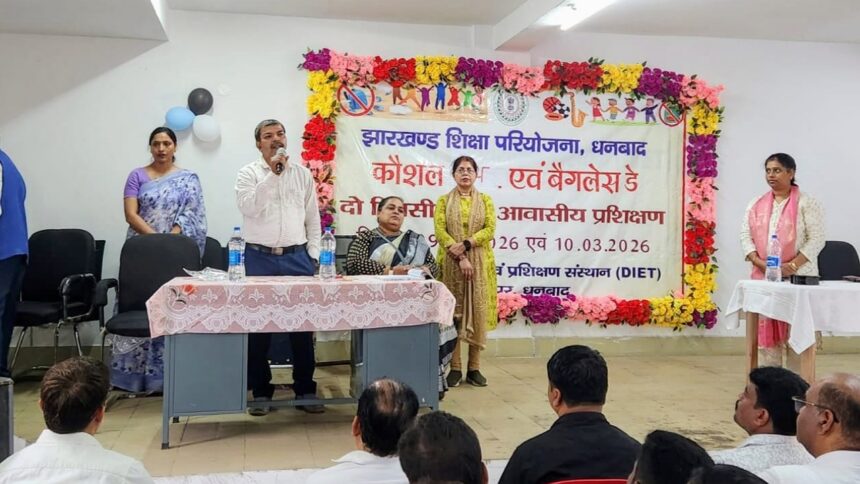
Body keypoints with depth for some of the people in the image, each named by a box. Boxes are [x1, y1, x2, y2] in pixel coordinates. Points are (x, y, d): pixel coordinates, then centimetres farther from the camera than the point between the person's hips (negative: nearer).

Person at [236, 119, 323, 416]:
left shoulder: (303, 173, 10)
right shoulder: (249, 173, 2)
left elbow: (313, 218, 10)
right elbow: (248, 207, -16)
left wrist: (313, 255, 4)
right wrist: (273, 174, -18)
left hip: (297, 257, 2)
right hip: (260, 258, -2)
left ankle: (305, 389, 15)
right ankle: (261, 392, 13)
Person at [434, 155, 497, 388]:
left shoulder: (485, 200, 10)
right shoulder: (444, 201, 7)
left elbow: (490, 230, -1)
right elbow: (440, 232, -4)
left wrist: (466, 244, -16)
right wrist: (460, 258, -14)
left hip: (479, 263, 1)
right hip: (451, 263, -1)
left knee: (477, 312, 0)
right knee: (452, 313, -1)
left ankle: (474, 368, 6)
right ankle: (455, 368, 3)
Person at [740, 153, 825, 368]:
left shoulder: (806, 203, -2)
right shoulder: (756, 205, 12)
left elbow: (816, 239, -8)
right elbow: (746, 236, 7)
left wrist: (792, 266, -18)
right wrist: (760, 263, -10)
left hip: (798, 278, -4)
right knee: (766, 330, 5)